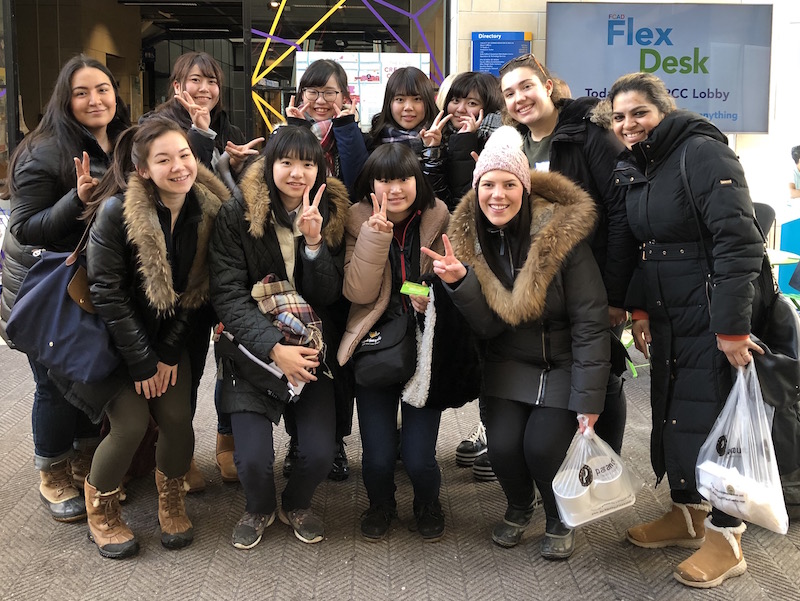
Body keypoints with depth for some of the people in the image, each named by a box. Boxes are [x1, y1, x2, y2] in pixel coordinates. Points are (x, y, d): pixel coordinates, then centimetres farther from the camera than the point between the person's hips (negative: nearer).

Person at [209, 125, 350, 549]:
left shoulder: (331, 212, 1)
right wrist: (275, 348, -25)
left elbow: (328, 296, -3)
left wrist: (314, 242, -19)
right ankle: (258, 509, 23)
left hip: (310, 350, 2)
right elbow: (227, 294, -14)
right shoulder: (238, 213, -8)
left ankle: (296, 504, 24)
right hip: (252, 349, -2)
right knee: (253, 459, -14)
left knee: (320, 454, -12)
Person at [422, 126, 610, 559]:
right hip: (508, 364, 3)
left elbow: (589, 323, -17)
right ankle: (518, 507, 20)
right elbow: (487, 326, -11)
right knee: (503, 445, -15)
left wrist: (588, 400, -19)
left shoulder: (562, 233, -19)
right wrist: (459, 281, -29)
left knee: (542, 445, -20)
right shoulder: (469, 239, -7)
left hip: (564, 363, -3)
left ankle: (559, 519, 14)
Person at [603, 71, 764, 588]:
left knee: (711, 415, -3)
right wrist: (639, 309, 9)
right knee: (670, 409, 14)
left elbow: (739, 242, -22)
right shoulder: (630, 169, 9)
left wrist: (732, 325, -25)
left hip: (714, 314, -8)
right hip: (667, 315, 8)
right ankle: (686, 514, 31)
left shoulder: (702, 153, -16)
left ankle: (726, 537, 13)